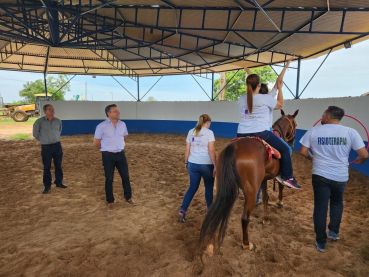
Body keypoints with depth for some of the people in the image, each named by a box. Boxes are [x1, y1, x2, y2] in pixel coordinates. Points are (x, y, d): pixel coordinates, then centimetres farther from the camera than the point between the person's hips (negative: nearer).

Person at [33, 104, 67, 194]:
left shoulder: (58, 121, 2)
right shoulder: (39, 122, -9)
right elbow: (35, 134, 4)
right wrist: (43, 140, 8)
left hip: (57, 145, 3)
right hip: (46, 147, -3)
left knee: (58, 165, 11)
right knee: (47, 167, 4)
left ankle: (59, 182, 26)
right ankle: (47, 186, 16)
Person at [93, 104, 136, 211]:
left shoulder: (122, 124, 2)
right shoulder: (102, 126, -12)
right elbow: (96, 142, -4)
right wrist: (106, 149, 6)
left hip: (121, 154, 4)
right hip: (108, 156, -4)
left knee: (126, 176, 10)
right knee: (109, 179, 6)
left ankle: (128, 198, 28)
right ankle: (110, 202, 22)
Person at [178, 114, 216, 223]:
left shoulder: (191, 132, 5)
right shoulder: (209, 132, -9)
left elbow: (187, 150, 7)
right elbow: (211, 151, -15)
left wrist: (186, 162, 18)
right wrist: (215, 166, -11)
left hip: (193, 164, 4)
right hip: (206, 165, -4)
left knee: (192, 188, 14)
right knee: (209, 187, 16)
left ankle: (182, 211, 5)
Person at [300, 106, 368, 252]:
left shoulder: (313, 131, -7)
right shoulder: (351, 132, -7)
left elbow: (303, 151, -5)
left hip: (320, 175, -1)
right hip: (341, 176, 1)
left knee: (320, 207, 9)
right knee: (337, 203, 28)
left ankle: (321, 242, 18)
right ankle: (334, 231, 37)